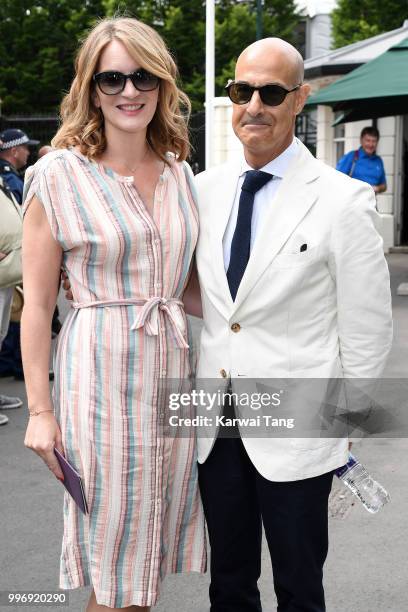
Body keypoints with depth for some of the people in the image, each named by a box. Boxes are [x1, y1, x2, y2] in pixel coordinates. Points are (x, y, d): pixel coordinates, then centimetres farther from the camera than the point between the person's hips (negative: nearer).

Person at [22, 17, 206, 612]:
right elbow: (37, 302, -6)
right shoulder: (59, 175, -7)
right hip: (100, 373, -5)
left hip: (173, 368, 5)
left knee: (153, 545, 16)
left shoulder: (180, 173, 8)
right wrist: (39, 409, -7)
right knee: (115, 562, 7)